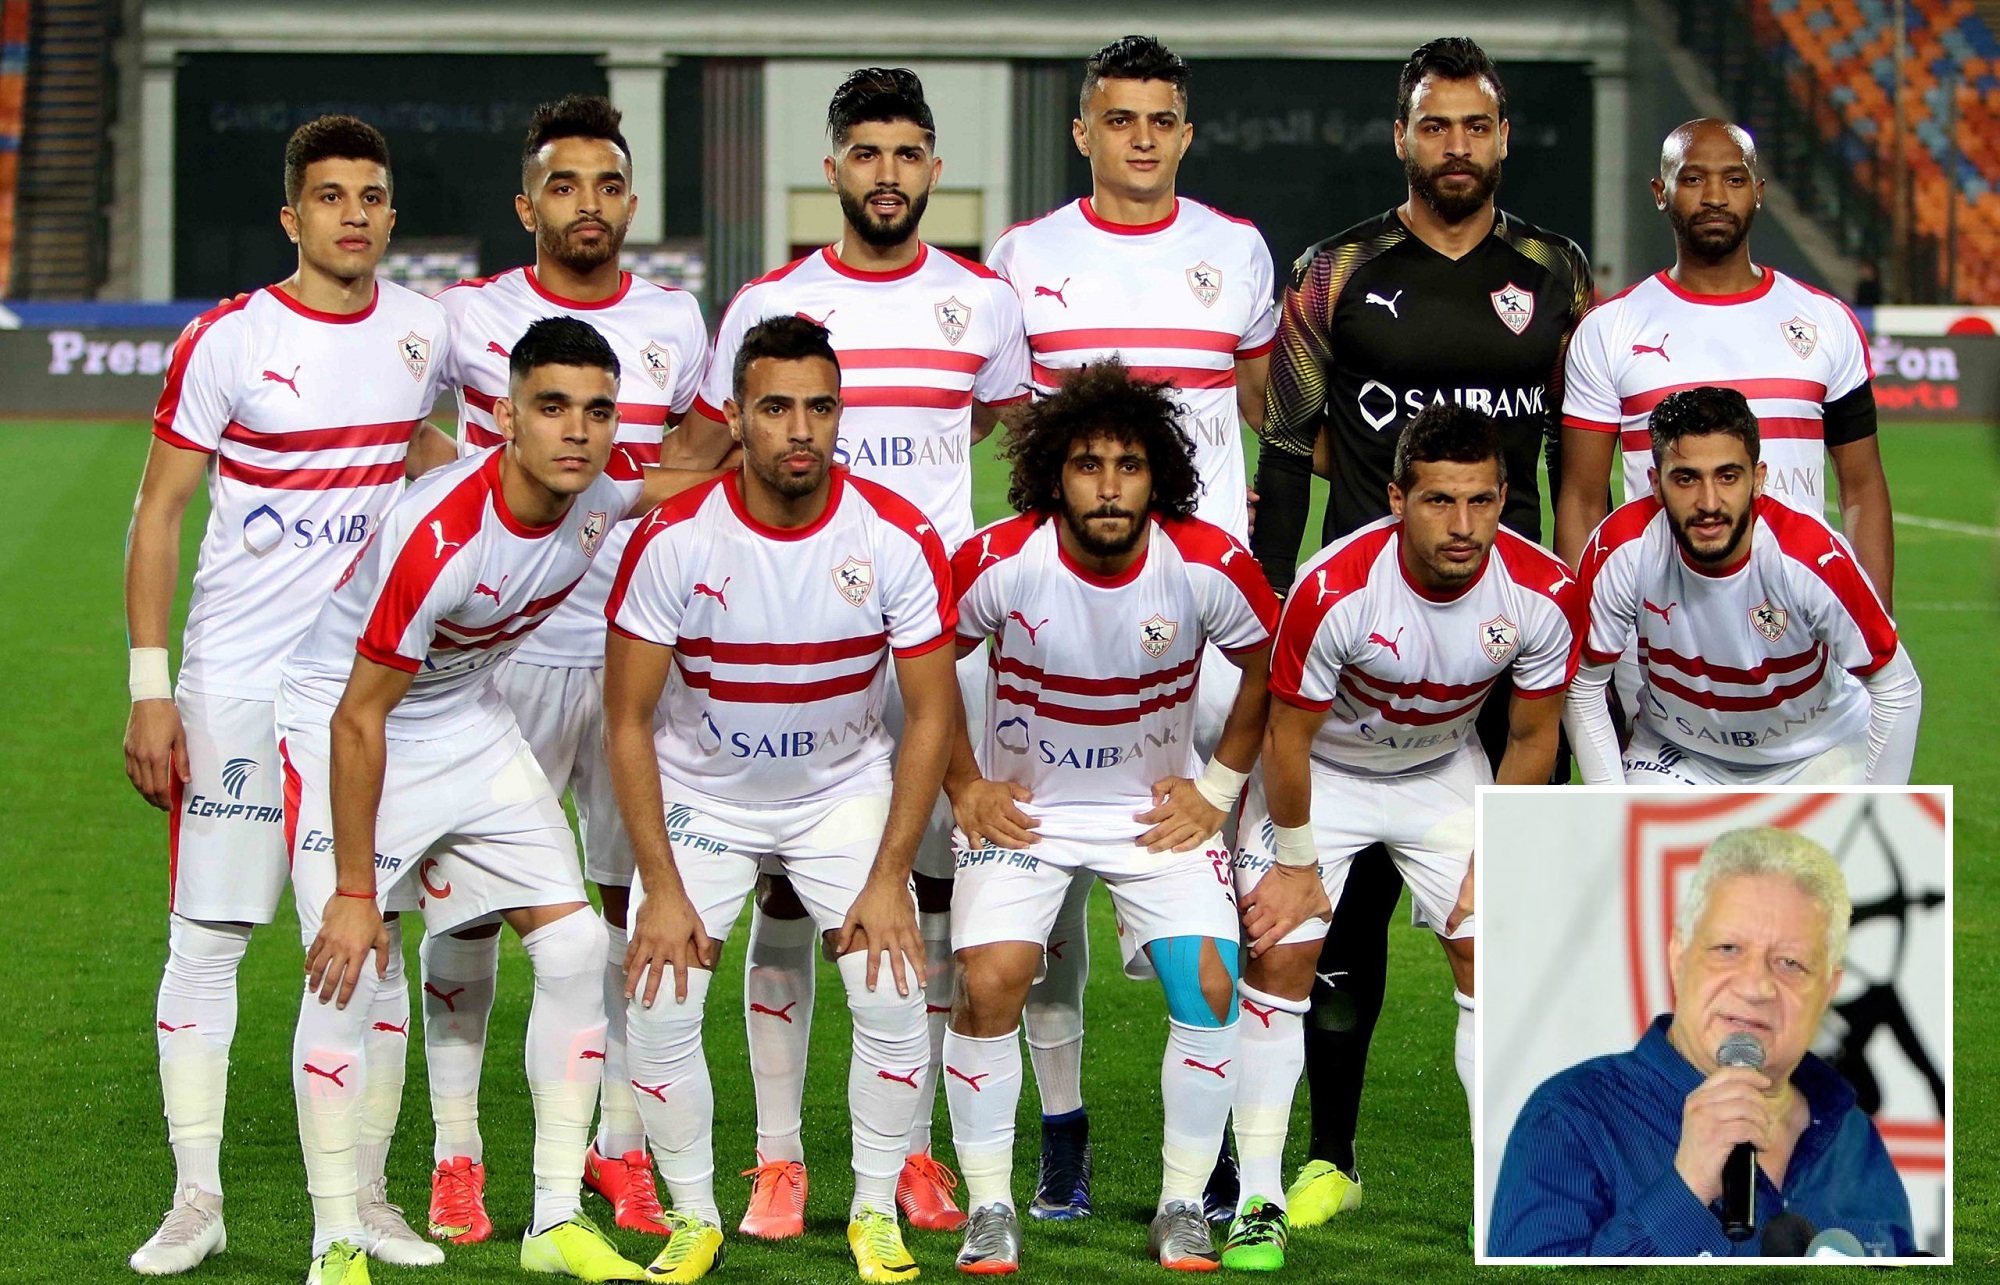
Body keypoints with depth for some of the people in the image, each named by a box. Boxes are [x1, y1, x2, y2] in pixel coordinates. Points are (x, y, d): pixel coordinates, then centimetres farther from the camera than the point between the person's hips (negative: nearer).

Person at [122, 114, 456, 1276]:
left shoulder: (422, 331, 5)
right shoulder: (227, 342, -7)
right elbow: (159, 512, -5)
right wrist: (150, 686, -9)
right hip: (237, 687, -3)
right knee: (206, 937, -2)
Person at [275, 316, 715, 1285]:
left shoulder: (610, 485, -15)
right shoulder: (438, 539, -34)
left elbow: (704, 477, 14)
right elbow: (360, 722, -26)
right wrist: (354, 894, -24)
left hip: (468, 723, 7)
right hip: (338, 721, -7)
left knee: (574, 948, -1)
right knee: (347, 973, -17)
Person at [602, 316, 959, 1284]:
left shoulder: (899, 539, -19)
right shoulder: (674, 540, -21)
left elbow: (930, 714, -10)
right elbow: (628, 719, -12)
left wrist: (888, 879, -14)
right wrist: (661, 886, -16)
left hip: (846, 787, 0)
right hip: (700, 794, 0)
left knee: (892, 995, -13)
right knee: (659, 1007, -12)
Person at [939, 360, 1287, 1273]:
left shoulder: (1209, 566, -17)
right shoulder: (997, 564, -20)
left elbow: (1268, 666, 3)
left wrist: (1220, 788, 1)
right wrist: (964, 787, -2)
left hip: (1160, 810, 1)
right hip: (1021, 806, -1)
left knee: (1209, 986, -14)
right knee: (990, 985, -19)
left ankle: (1182, 1208, 3)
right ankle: (990, 1208, -2)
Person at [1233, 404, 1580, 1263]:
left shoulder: (1541, 593, -24)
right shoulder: (1335, 589, -34)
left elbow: (1531, 740, -7)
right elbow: (1289, 734, -19)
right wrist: (1296, 858, -10)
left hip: (1444, 773, 3)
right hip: (1321, 772, -3)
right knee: (1279, 961, -10)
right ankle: (1260, 1199, -1)